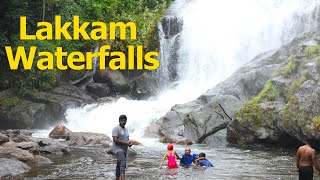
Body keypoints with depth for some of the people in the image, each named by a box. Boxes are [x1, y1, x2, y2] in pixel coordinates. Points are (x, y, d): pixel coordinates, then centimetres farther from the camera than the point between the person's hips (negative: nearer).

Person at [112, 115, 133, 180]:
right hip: (118, 149, -9)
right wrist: (126, 143, -22)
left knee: (119, 166, 14)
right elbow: (115, 140, -18)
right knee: (123, 164, -25)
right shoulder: (116, 129, -9)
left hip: (124, 150, 9)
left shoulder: (126, 129, 19)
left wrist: (129, 143, 3)